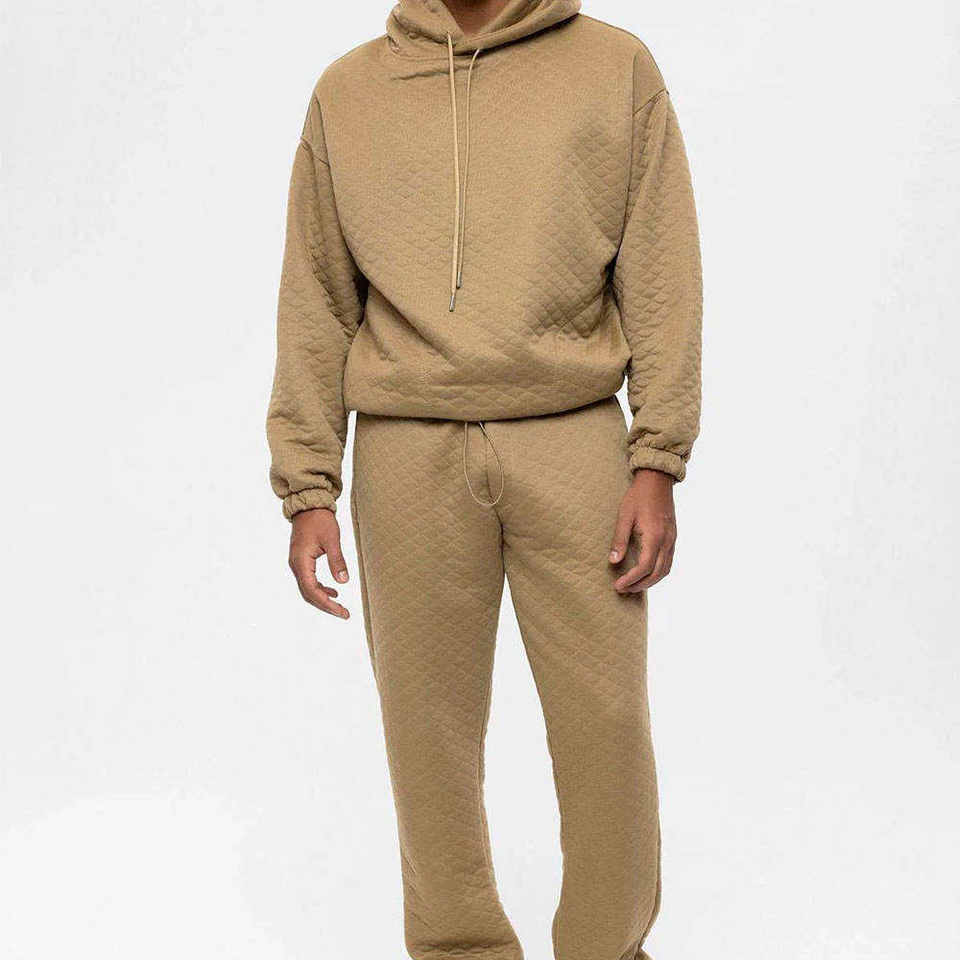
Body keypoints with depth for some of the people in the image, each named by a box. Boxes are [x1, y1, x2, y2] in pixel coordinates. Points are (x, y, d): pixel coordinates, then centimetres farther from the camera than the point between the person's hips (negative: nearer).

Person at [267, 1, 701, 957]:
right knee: (430, 724, 6)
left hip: (574, 443, -1)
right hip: (408, 453, 1)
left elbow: (661, 277, 3)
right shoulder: (348, 91, 11)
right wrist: (308, 488, 3)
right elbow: (316, 303, 9)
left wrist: (657, 461, -5)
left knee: (605, 715, 1)